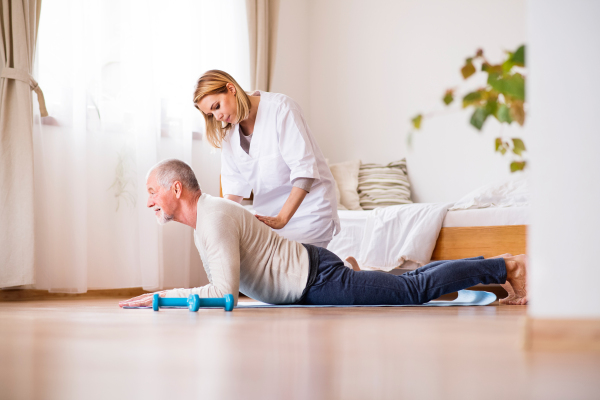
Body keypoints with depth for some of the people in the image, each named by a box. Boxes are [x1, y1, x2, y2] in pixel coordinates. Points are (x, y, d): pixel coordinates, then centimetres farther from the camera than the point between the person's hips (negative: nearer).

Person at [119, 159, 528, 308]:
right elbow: (224, 284, 20)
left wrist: (161, 296, -25)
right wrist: (164, 294, 13)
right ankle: (500, 268, 27)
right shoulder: (206, 212, 9)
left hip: (318, 281, -9)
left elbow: (224, 291, -31)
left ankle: (506, 266, 9)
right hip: (309, 266, 9)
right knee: (407, 282, 18)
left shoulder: (214, 219, -23)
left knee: (415, 289, -1)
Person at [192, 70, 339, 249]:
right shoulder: (228, 130, 5)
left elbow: (303, 169, -21)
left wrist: (281, 219, -28)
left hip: (308, 205, -6)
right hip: (267, 210, 6)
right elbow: (235, 181, 4)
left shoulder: (280, 108, -15)